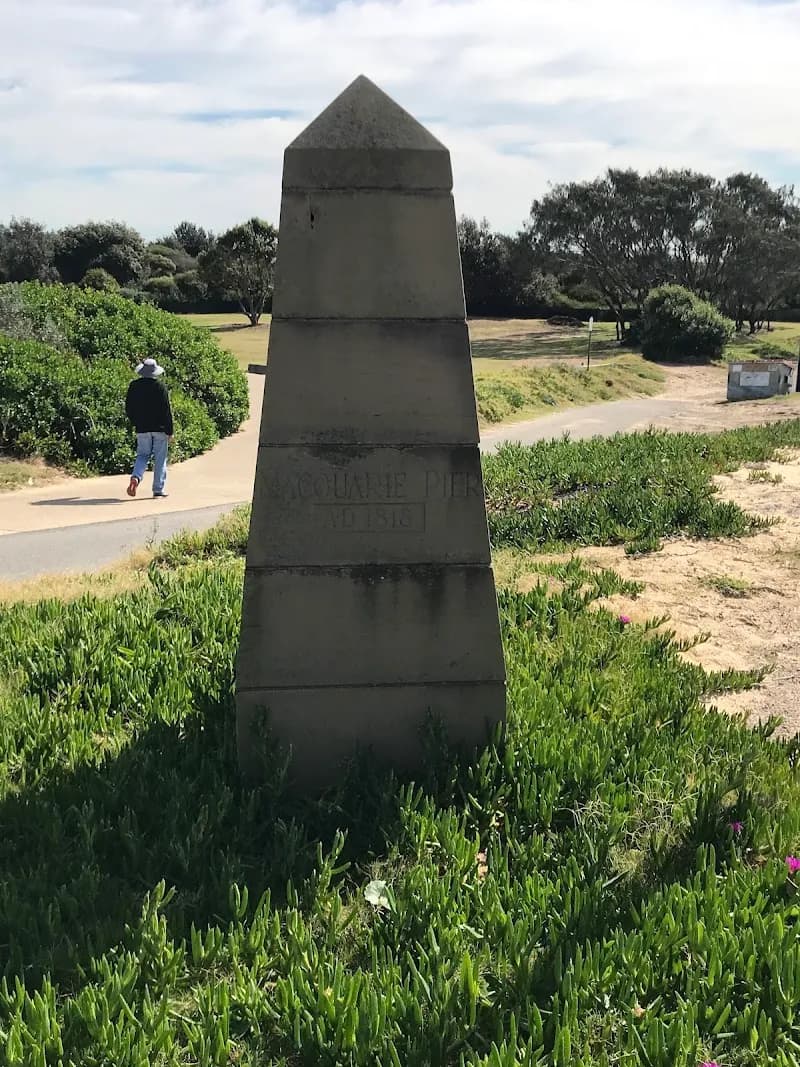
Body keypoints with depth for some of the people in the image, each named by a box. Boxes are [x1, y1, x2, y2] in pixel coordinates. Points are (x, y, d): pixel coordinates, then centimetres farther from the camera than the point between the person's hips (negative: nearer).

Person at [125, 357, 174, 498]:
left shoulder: (133, 386, 2)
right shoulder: (159, 386, -9)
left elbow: (128, 409, 8)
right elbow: (166, 410, -9)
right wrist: (170, 431, -4)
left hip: (142, 429, 3)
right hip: (159, 428, -3)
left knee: (142, 455, 14)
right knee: (160, 459, 6)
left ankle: (135, 477, -13)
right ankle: (158, 489, 8)